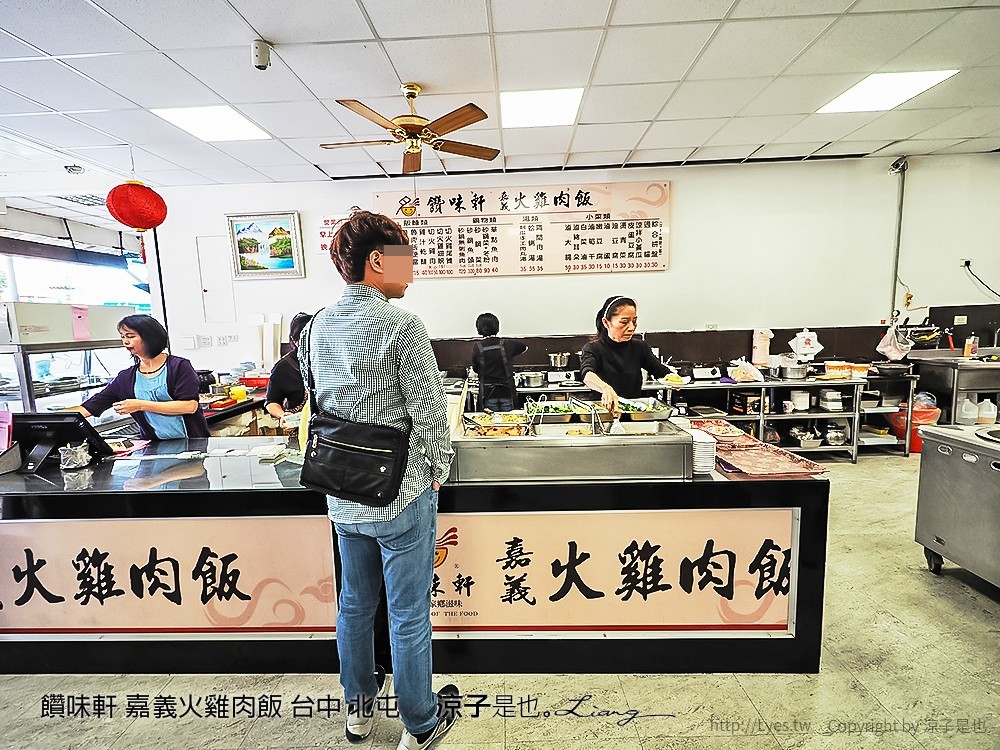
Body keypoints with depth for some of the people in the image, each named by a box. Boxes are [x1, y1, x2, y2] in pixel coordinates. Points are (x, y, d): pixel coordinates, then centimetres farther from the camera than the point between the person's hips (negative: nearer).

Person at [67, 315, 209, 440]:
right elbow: (86, 409, 17)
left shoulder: (178, 366, -1)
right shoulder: (125, 378, 13)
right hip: (155, 447, 5)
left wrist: (141, 405, -11)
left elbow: (190, 406, -12)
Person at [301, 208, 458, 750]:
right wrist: (437, 472, -2)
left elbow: (316, 404, 9)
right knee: (409, 616, 12)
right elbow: (429, 411, -19)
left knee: (355, 604, 24)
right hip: (401, 495, -6)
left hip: (342, 495, 7)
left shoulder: (316, 328, 2)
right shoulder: (401, 326, -19)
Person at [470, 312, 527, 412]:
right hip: (507, 392, 1)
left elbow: (475, 369, 4)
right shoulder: (507, 344, -5)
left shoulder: (477, 347, -8)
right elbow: (525, 347, 14)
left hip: (488, 393, -1)